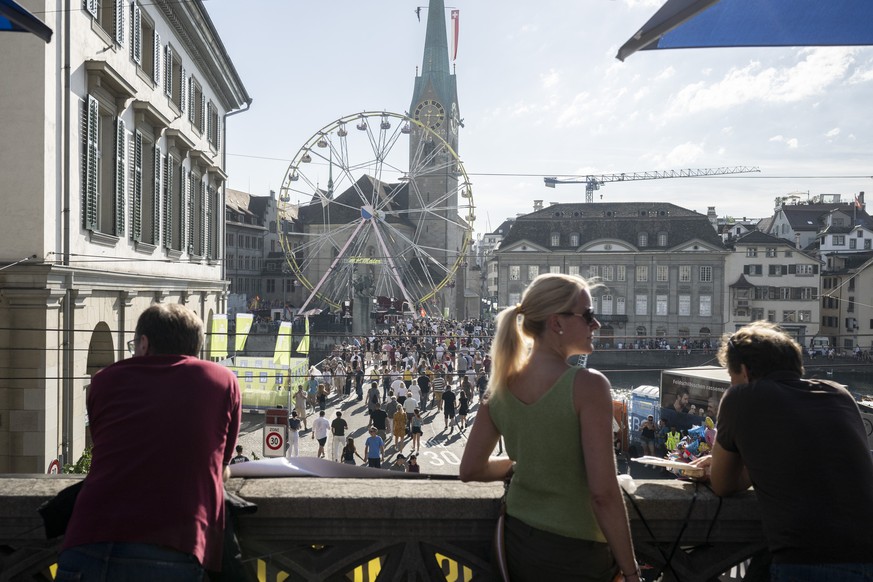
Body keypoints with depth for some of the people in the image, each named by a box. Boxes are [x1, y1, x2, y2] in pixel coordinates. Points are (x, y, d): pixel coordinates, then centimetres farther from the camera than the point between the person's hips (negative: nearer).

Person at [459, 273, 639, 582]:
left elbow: (471, 470, 2)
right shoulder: (587, 385, -21)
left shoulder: (501, 386, -4)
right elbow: (603, 492, -23)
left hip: (518, 540, 5)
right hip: (575, 553, -5)